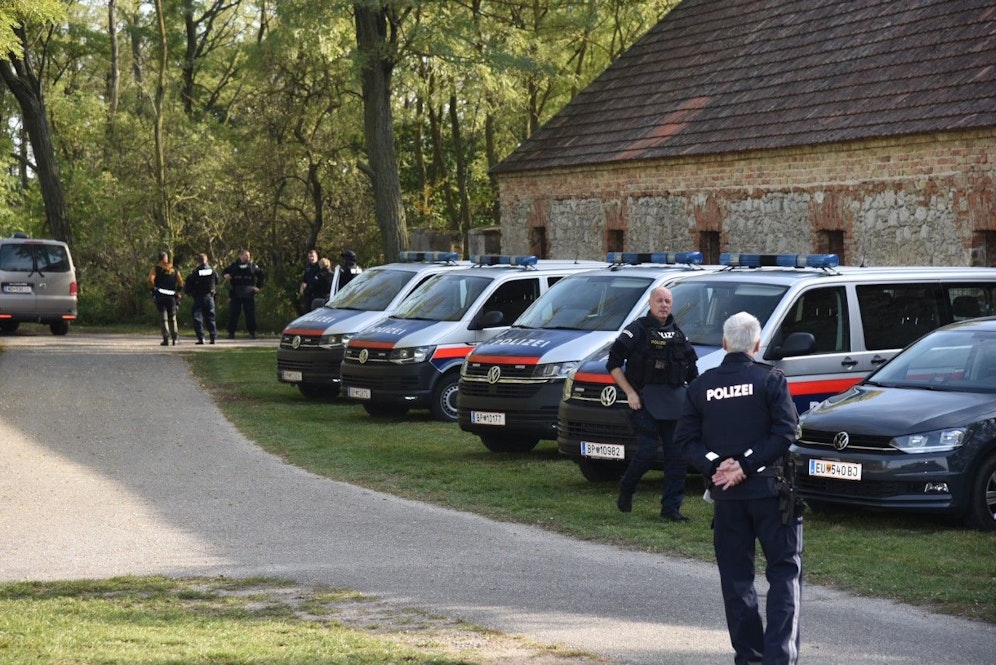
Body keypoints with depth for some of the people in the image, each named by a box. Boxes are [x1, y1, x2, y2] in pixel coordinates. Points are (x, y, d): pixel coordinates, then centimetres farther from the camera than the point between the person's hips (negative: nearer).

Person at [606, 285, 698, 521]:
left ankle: (671, 508, 4)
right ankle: (625, 490, 16)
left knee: (677, 455, -1)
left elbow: (691, 369, 24)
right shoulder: (638, 329, -2)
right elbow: (613, 364, -4)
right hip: (645, 401, -5)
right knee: (647, 451, -11)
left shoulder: (678, 333, 15)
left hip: (674, 401, 5)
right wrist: (630, 393, -10)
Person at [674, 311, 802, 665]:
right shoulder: (770, 379, -5)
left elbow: (686, 438, 0)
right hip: (769, 489, -3)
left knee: (735, 575, 12)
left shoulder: (701, 385, 4)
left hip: (725, 493, 3)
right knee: (785, 570, 2)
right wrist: (746, 466, -13)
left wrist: (715, 466, -8)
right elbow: (786, 431, -13)